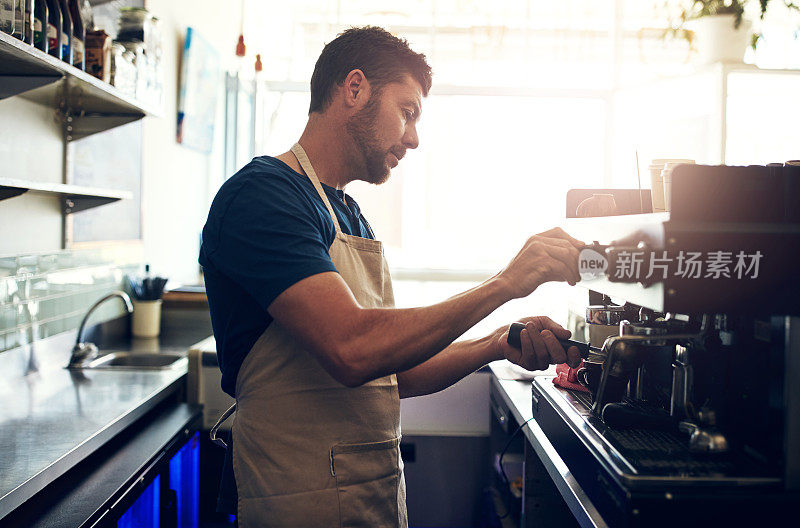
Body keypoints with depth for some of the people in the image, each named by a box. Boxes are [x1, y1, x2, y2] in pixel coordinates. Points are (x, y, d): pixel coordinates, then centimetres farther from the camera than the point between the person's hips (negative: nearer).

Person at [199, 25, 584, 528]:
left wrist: (497, 345, -2)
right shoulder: (261, 194, -15)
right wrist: (506, 283, -21)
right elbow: (352, 351, -27)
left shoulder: (350, 216, 13)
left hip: (380, 485, 9)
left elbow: (389, 373, 12)